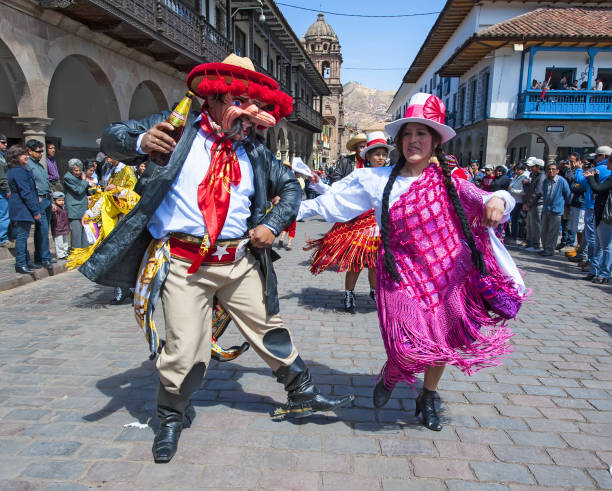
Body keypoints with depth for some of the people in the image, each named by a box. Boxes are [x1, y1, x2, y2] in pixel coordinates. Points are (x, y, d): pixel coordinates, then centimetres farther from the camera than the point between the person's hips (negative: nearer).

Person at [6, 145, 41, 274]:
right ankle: (20, 265, -5)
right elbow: (26, 193, -18)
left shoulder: (13, 170, 17)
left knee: (22, 236, 15)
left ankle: (26, 262, 23)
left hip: (18, 209, 11)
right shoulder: (19, 172, -15)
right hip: (22, 209, -11)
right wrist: (35, 211, -17)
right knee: (22, 236, -8)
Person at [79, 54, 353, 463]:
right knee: (185, 351, -2)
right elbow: (113, 138, 0)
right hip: (184, 263, -3)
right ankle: (172, 418, 28)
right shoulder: (178, 127, 0)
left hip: (240, 261, 4)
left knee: (271, 331, 13)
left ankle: (303, 397, 34)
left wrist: (273, 224, 4)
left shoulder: (255, 151, 10)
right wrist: (141, 141, -25)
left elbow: (290, 186, 22)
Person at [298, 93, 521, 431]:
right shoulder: (377, 180, 0)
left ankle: (427, 400, 41)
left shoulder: (447, 181, 0)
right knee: (410, 345, -14)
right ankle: (389, 376, 25)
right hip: (401, 273, -1)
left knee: (442, 343, 11)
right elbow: (331, 201, 5)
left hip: (446, 273, 2)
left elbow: (481, 199, -12)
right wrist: (295, 209, 4)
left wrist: (497, 199, -35)